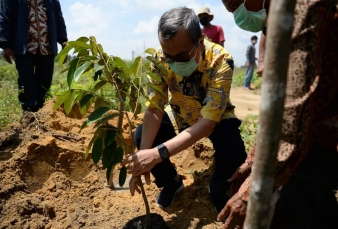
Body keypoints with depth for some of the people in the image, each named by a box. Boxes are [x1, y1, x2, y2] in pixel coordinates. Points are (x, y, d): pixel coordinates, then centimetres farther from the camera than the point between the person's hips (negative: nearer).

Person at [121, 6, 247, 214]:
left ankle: (218, 190, 6)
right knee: (141, 136, -19)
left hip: (215, 117, -3)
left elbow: (208, 122, -38)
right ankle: (172, 182, 9)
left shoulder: (220, 61, -35)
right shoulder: (160, 59, -25)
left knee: (234, 152, -31)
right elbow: (154, 109, -23)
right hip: (179, 115, 3)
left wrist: (158, 153, -49)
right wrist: (143, 157, -37)